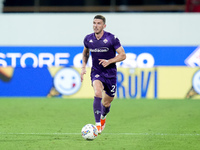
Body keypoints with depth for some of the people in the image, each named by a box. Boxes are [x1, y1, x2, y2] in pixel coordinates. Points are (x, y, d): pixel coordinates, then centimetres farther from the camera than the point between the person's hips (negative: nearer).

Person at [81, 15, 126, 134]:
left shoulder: (112, 38, -13)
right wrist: (84, 66, 7)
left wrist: (109, 61, -22)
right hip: (96, 72, 1)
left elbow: (123, 55, -9)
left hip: (110, 73, -1)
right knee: (98, 94, -28)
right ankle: (98, 125, -32)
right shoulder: (88, 39, -2)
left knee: (106, 103, 8)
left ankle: (103, 116, 46)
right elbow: (85, 52, 20)